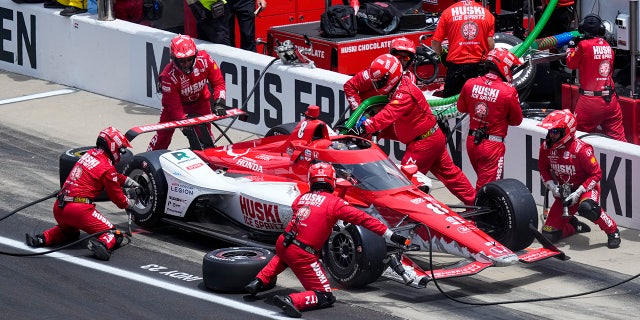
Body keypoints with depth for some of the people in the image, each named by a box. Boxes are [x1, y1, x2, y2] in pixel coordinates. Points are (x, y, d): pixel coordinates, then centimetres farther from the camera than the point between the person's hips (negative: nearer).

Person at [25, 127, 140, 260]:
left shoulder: (89, 154, 15)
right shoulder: (107, 168, -7)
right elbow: (117, 197, 4)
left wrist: (130, 182, 40)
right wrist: (130, 203, 23)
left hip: (58, 207, 8)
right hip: (79, 209, -8)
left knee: (71, 233, 36)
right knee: (114, 235, -3)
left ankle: (42, 238, 11)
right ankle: (102, 244, -36)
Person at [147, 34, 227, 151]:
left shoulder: (205, 60, -29)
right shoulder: (169, 76, -36)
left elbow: (218, 82, -16)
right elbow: (174, 106, -31)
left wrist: (219, 103, -29)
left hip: (200, 100, 2)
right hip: (177, 101, -2)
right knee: (163, 134, -2)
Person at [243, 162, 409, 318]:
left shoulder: (301, 198, 9)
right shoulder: (334, 202, -5)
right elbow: (363, 219, -5)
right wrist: (391, 235, -2)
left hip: (282, 242, 6)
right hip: (303, 256, -6)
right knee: (325, 297, 2)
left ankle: (258, 282, 28)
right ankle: (291, 301, -24)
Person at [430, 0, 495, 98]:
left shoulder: (448, 13, -2)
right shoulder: (486, 13, 1)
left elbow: (435, 43, -1)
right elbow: (490, 44, -1)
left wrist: (442, 56, 19)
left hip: (456, 64, -1)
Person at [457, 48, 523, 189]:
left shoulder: (470, 84, -5)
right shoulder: (508, 91, -18)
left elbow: (461, 108, 12)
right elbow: (516, 120, -5)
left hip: (472, 141, 5)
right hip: (492, 145, -5)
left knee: (482, 179, 24)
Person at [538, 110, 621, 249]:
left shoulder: (581, 149, -24)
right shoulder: (546, 147, -6)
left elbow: (596, 174, -19)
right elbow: (543, 169, 11)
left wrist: (578, 193, -24)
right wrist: (551, 185, -8)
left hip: (586, 188, -6)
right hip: (563, 192, 6)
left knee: (586, 207, -44)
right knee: (549, 235, -3)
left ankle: (613, 231, -17)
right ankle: (574, 226, 31)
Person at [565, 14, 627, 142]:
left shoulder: (584, 45, -8)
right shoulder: (608, 47, 7)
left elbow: (571, 64, 5)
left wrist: (571, 47, 23)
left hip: (590, 100, -5)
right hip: (610, 99, 5)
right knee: (617, 136, 7)